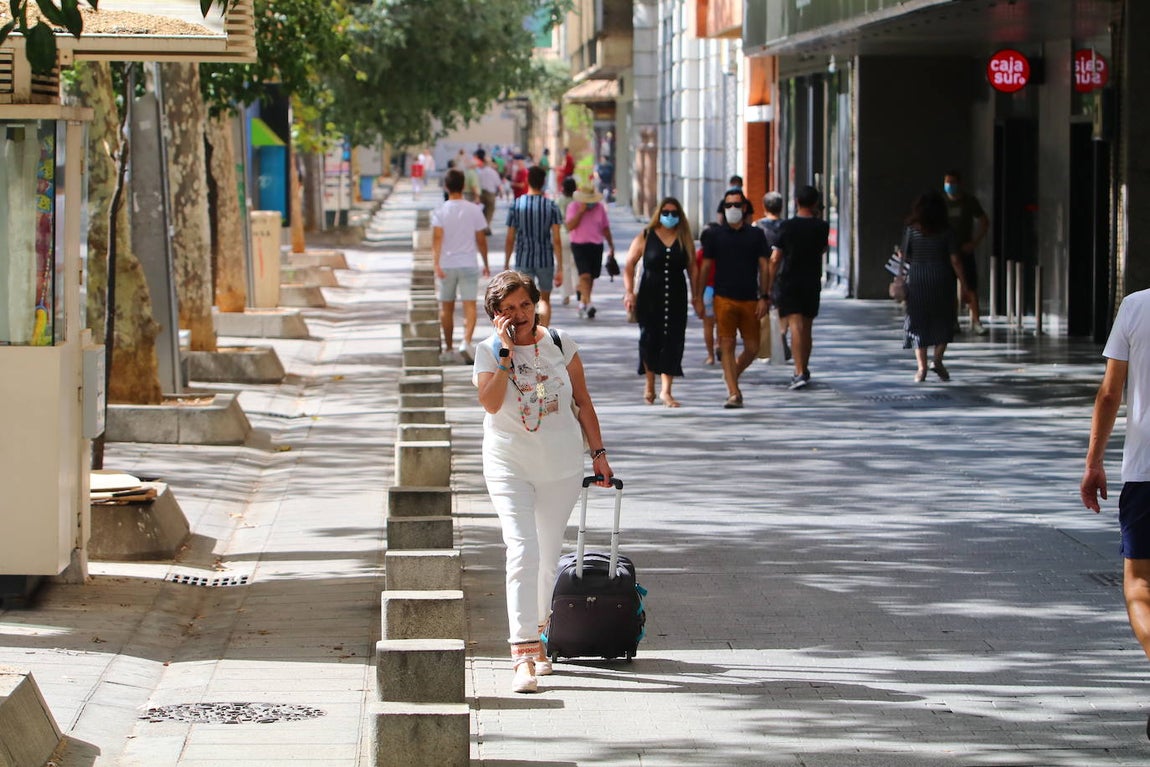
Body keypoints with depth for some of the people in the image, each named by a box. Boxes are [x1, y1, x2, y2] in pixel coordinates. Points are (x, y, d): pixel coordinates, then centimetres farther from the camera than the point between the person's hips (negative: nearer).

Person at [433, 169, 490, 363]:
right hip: (468, 264, -1)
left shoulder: (439, 212, -4)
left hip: (446, 265, 1)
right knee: (469, 305, -6)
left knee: (446, 307, 13)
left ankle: (448, 345, 24)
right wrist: (486, 264, 14)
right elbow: (481, 240, 3)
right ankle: (466, 341, -26)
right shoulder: (474, 210, -2)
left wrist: (436, 263, -23)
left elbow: (437, 238, -17)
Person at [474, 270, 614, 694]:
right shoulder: (489, 351, -4)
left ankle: (536, 635, 33)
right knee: (523, 552, -17)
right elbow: (490, 403, -20)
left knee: (548, 557, 12)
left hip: (562, 464, 3)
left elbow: (582, 401, 8)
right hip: (509, 464, -3)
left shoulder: (560, 343, 2)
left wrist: (598, 452, 6)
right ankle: (523, 655, -22)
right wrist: (506, 353, -21)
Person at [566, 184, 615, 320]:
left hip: (596, 246, 4)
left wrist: (611, 245, 16)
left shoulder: (600, 208, 6)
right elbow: (569, 227, -15)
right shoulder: (573, 207, -3)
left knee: (591, 276, 10)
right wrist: (581, 212, -19)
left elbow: (605, 227, 15)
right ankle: (588, 304, -28)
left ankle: (583, 302, 26)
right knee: (585, 275, -17)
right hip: (579, 246, -4)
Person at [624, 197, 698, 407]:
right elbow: (629, 266, 2)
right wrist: (629, 292, -8)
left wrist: (697, 297, 8)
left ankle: (665, 390, -4)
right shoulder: (645, 237, 2)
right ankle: (650, 384, 22)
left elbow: (692, 269, 11)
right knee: (650, 339, 2)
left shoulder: (684, 239, 7)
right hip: (649, 297, -1)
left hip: (676, 298, 1)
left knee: (672, 341, -5)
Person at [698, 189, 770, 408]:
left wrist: (763, 297, -2)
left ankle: (732, 375, 29)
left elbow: (764, 266, 6)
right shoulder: (715, 234, 6)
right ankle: (734, 393, -7)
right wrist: (698, 297, 3)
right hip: (724, 298, -2)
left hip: (750, 300, 2)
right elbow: (705, 267, 8)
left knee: (752, 348, 2)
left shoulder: (756, 235, 7)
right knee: (727, 345, -9)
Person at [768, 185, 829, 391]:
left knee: (795, 327, -11)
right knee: (806, 328, 16)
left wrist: (769, 286, -1)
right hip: (811, 283, 3)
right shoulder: (821, 227, -1)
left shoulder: (787, 226, -7)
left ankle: (799, 372, -24)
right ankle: (803, 371, 29)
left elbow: (775, 259, -8)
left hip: (788, 282, -3)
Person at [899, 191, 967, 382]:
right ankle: (937, 359, -5)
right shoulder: (946, 231, -5)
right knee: (943, 321, 12)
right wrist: (964, 284, 0)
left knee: (919, 323, 6)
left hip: (916, 280, 1)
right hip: (941, 280, -1)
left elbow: (904, 256, 2)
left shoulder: (912, 230, -3)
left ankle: (921, 367, 2)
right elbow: (955, 260, -6)